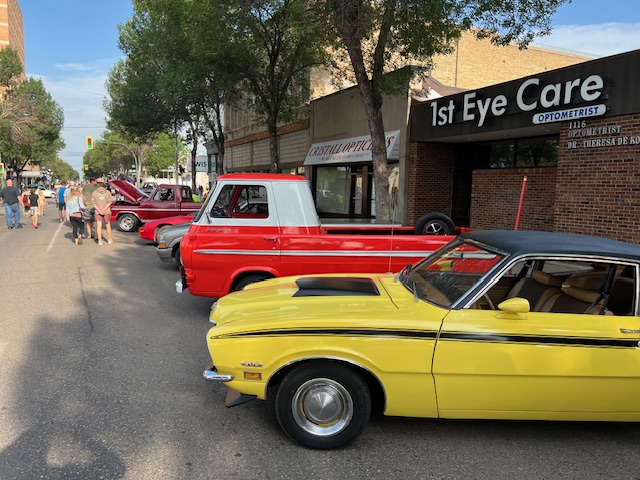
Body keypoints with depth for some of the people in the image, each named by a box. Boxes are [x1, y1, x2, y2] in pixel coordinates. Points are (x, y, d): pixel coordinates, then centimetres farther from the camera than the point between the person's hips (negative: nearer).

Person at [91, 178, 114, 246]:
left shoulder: (95, 193, -4)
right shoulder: (107, 192, -4)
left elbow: (94, 203, -8)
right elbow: (109, 202, -10)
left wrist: (99, 210, -13)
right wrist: (104, 210, -14)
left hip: (98, 212, -1)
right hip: (107, 211, 1)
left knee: (99, 226, 2)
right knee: (108, 225, 14)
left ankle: (100, 241, -3)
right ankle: (109, 239, 23)